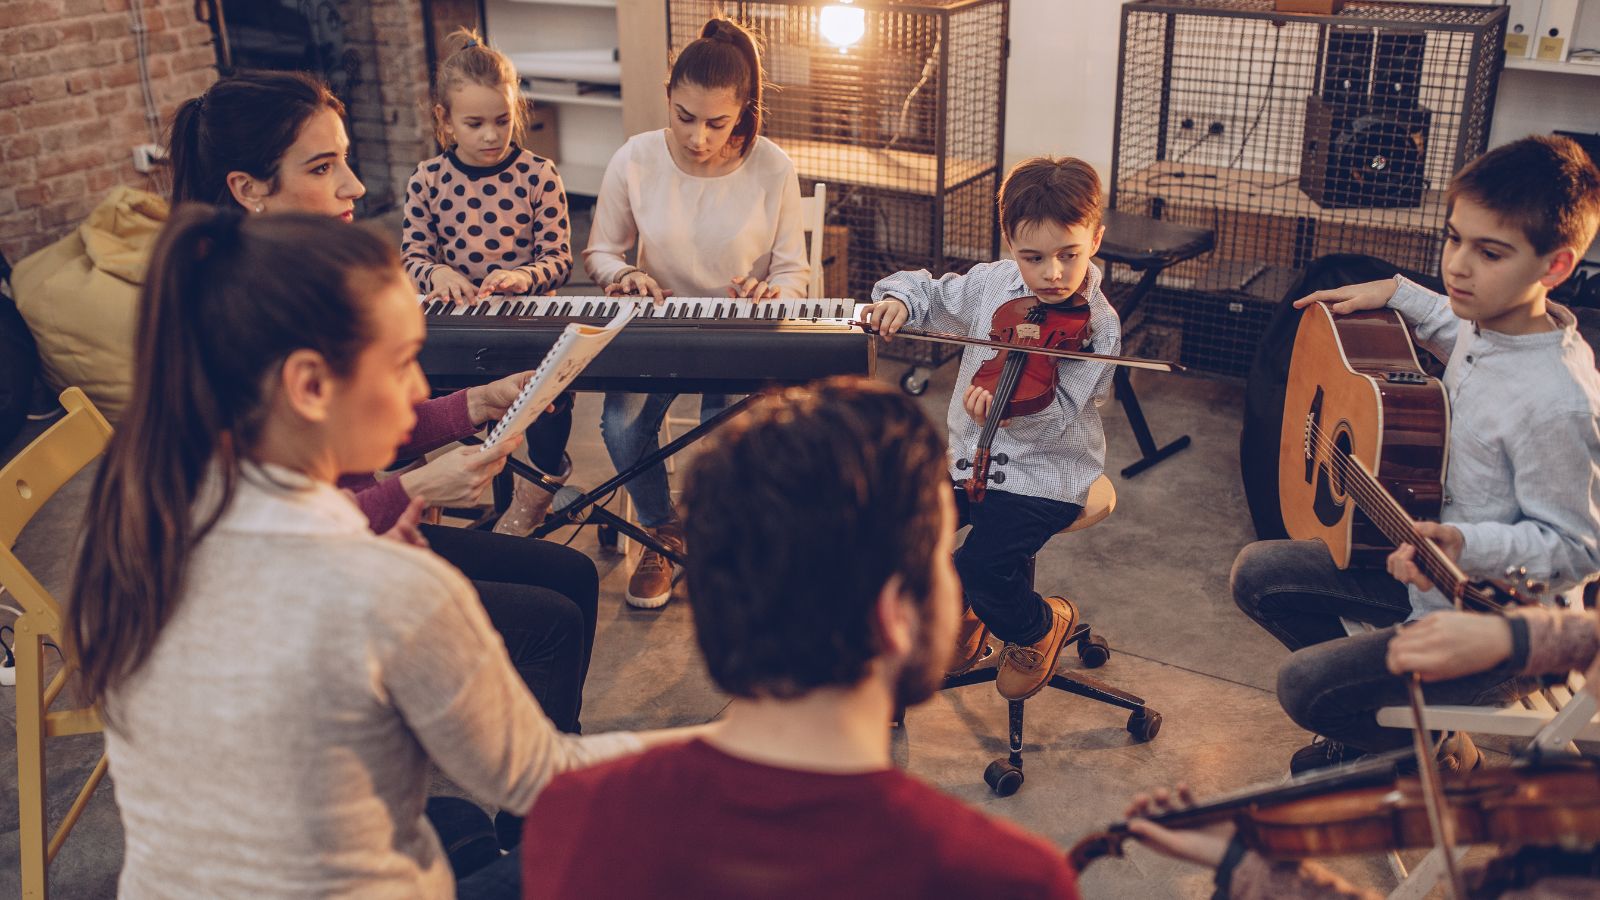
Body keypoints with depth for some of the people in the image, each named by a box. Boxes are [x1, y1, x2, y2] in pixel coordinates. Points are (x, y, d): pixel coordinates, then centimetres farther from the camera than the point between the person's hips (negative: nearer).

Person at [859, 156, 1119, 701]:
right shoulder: (993, 283, 0)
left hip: (1045, 473, -6)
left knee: (982, 565, -23)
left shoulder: (1097, 325, -15)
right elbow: (934, 295, 13)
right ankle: (958, 617, 22)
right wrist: (899, 298, -10)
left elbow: (1059, 415, -23)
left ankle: (1041, 627, 12)